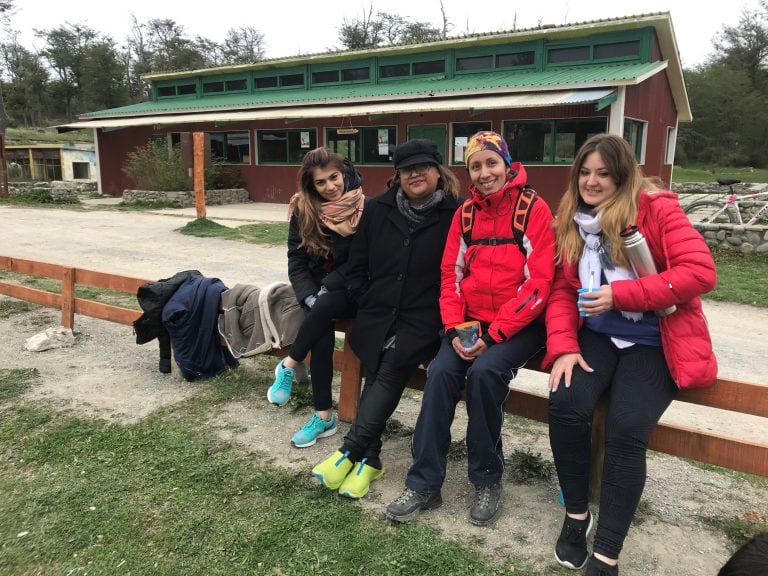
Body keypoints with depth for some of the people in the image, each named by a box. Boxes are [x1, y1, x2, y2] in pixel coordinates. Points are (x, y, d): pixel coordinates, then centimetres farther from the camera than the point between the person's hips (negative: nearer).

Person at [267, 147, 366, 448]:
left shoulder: (364, 209, -10)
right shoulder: (303, 210, 0)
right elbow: (296, 261, -1)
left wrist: (326, 290, -21)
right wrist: (311, 296, -18)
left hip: (350, 291, -2)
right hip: (317, 290, 2)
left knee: (325, 308, -35)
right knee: (321, 328, -28)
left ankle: (289, 365, -10)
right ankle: (324, 416, -18)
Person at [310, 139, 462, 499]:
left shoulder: (455, 215, -3)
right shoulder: (378, 210, 9)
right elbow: (357, 269, 14)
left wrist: (440, 319, -7)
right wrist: (369, 306, 5)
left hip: (422, 321, -3)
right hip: (376, 317, 3)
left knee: (392, 367, -25)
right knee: (381, 375, -18)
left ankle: (349, 452, -19)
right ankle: (369, 458, -9)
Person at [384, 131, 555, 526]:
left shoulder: (535, 210, -5)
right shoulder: (465, 213, 9)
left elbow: (539, 282, -12)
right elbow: (450, 275, 6)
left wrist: (493, 335, -18)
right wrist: (454, 330, -9)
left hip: (520, 324, -3)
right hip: (472, 322, 4)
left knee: (485, 371, -29)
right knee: (440, 372, -21)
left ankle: (487, 480, -7)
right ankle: (424, 484, -9)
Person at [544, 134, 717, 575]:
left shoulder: (657, 209, -6)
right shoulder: (571, 221, 8)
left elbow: (700, 271, -15)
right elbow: (562, 291, 5)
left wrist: (620, 294, -20)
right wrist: (563, 348, -12)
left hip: (654, 340, -3)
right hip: (597, 335, 4)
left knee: (626, 429, -25)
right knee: (566, 404, -24)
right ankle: (577, 513, -1)